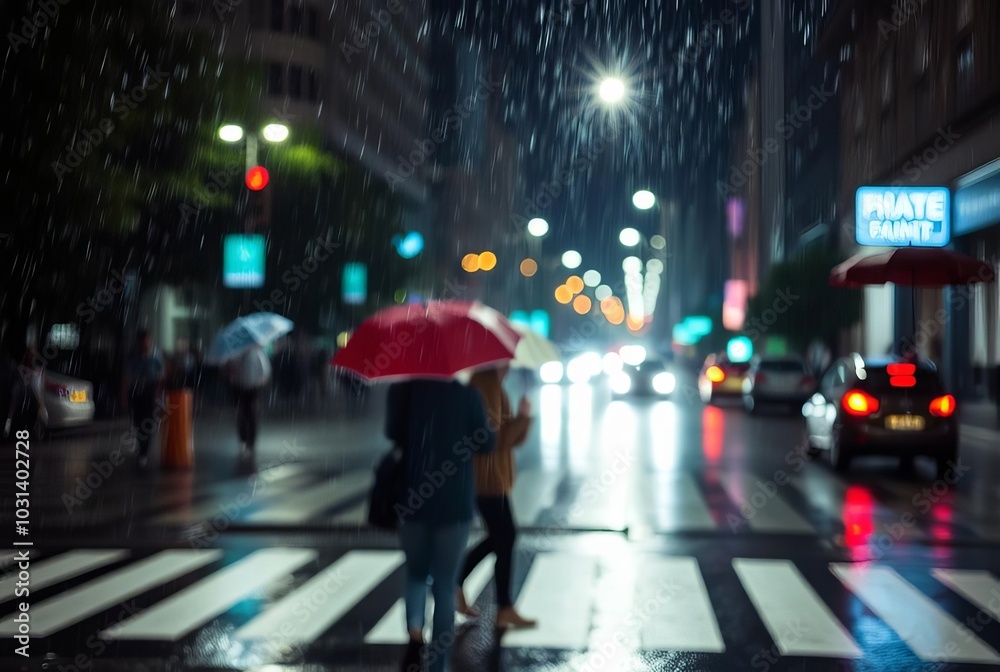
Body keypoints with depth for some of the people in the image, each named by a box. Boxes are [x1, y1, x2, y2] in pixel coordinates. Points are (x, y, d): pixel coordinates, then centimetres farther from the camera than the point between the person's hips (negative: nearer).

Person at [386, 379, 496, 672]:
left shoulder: (403, 390, -4)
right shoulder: (467, 394, -5)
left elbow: (393, 433, -6)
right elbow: (487, 443, -4)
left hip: (412, 500, 1)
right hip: (455, 502, -1)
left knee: (416, 573, 20)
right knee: (444, 584, 8)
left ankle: (415, 629, -8)